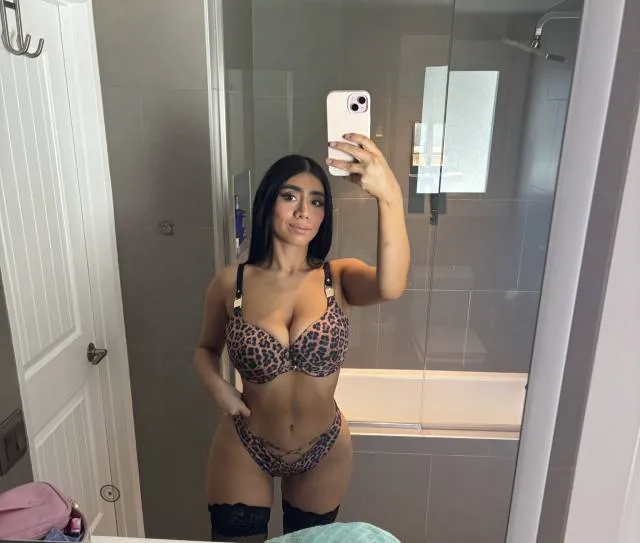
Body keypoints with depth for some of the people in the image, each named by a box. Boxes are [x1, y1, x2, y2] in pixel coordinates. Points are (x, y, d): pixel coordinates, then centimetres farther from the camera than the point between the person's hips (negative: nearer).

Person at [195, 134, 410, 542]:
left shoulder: (339, 277, -15)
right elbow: (207, 348, 5)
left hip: (324, 453, 1)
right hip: (244, 450, -1)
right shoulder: (230, 283, -13)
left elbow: (391, 287, -39)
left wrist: (390, 196, -53)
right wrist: (215, 385, -16)